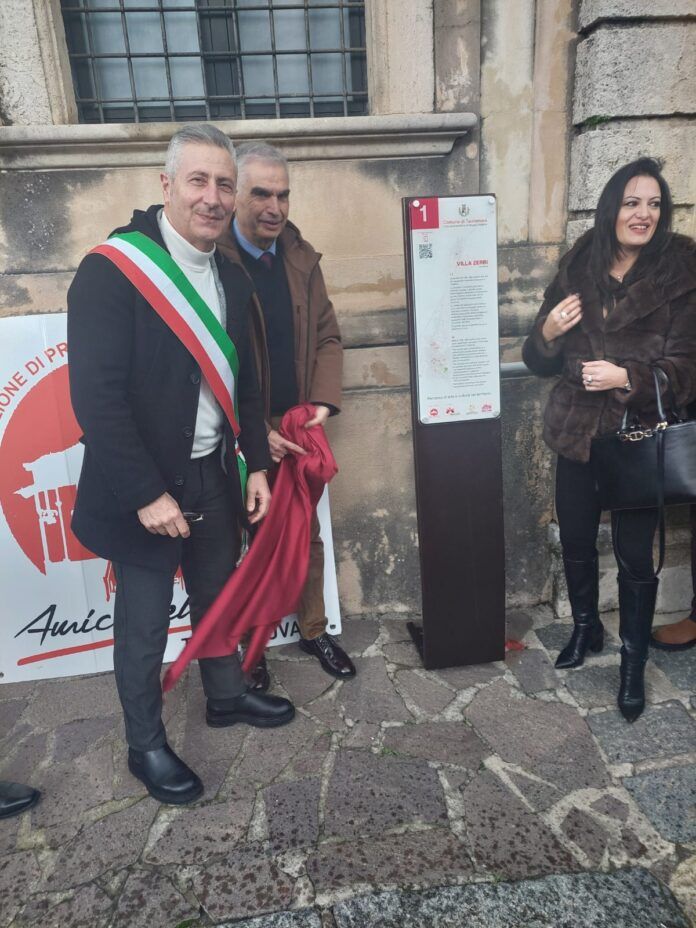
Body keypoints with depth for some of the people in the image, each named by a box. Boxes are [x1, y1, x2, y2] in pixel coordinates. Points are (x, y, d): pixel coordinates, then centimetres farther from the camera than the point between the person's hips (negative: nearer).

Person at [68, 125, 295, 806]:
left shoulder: (231, 279, 6)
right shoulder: (111, 270, -16)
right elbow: (95, 397, -20)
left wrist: (256, 464, 7)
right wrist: (146, 494, -20)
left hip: (215, 476, 7)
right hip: (146, 486, -6)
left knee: (218, 597, 22)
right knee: (144, 622, 10)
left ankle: (227, 696, 46)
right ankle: (145, 746, 32)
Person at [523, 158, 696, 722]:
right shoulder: (577, 270, 3)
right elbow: (541, 363, 7)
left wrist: (628, 377, -23)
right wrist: (547, 333, -14)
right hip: (578, 433, 3)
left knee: (636, 554, 4)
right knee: (576, 541, 15)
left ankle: (634, 662, 26)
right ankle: (586, 628, 41)